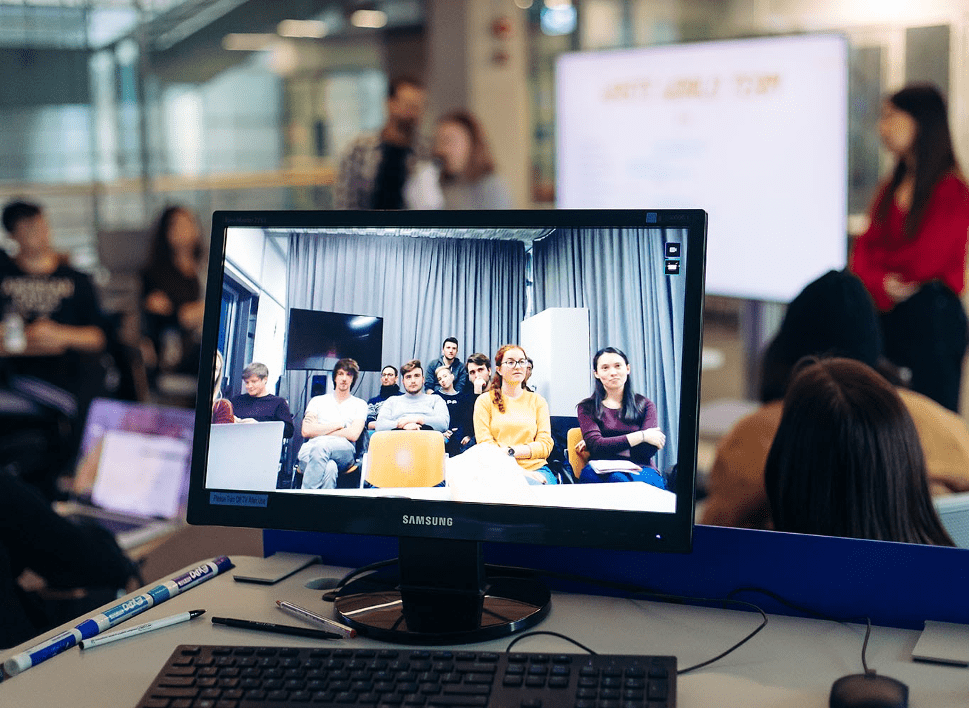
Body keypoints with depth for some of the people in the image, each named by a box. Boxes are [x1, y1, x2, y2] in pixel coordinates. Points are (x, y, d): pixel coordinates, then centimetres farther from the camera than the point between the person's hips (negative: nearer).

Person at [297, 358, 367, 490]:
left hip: (344, 451, -1)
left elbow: (353, 434, 3)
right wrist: (339, 425, 6)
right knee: (329, 468, -40)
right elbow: (306, 431, 8)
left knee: (322, 445, -40)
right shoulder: (317, 401, 26)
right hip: (311, 449, 1)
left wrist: (319, 431, 4)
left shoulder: (360, 404, 22)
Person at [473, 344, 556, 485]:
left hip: (536, 468, 2)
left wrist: (510, 451, -9)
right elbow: (485, 446, 0)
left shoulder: (538, 401, 19)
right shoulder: (485, 401, 12)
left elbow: (545, 445, 8)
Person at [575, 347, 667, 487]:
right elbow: (595, 446, -6)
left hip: (641, 469, 1)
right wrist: (641, 436, -6)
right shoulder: (587, 407, 13)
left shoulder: (644, 405, 16)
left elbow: (649, 450, -1)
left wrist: (606, 444, -5)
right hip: (603, 469, -1)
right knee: (619, 480, -40)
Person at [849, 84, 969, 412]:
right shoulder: (892, 187, 12)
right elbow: (864, 247, 6)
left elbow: (923, 261, -17)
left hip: (933, 315, -7)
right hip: (891, 315, 7)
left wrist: (879, 261, 0)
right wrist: (880, 284, -13)